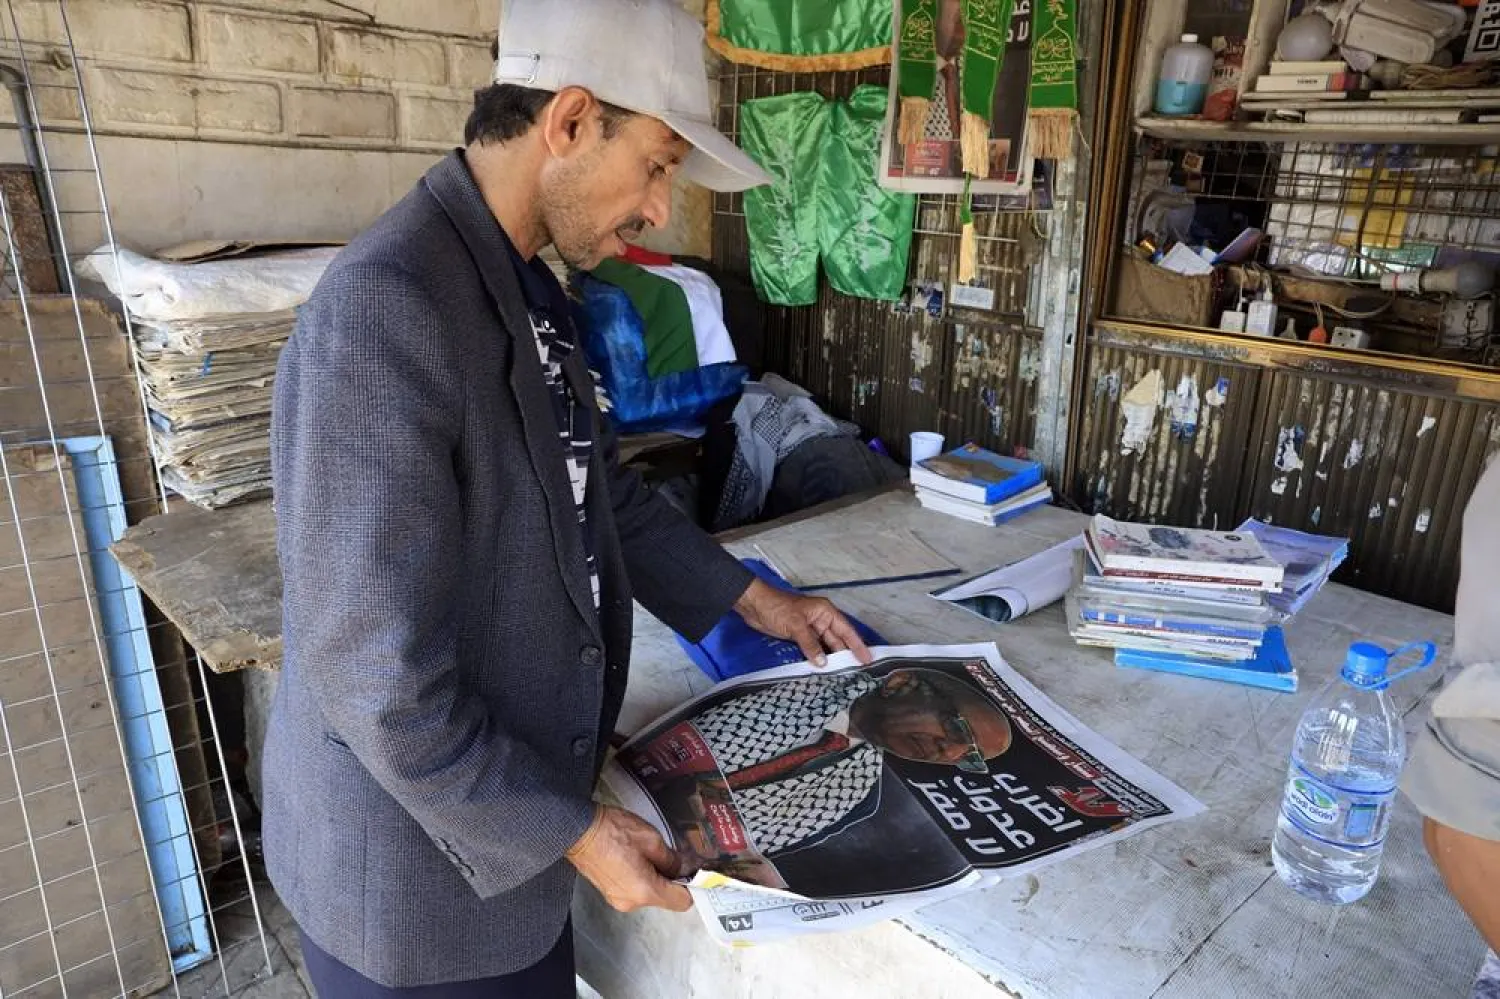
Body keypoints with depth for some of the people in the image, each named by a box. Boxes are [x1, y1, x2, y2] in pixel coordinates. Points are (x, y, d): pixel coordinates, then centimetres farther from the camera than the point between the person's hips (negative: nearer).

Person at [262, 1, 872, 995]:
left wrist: (752, 599, 12)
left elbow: (599, 492, 13)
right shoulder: (384, 312, -28)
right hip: (420, 861, -8)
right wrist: (569, 831, -17)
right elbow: (378, 681, -26)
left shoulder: (528, 290, 3)